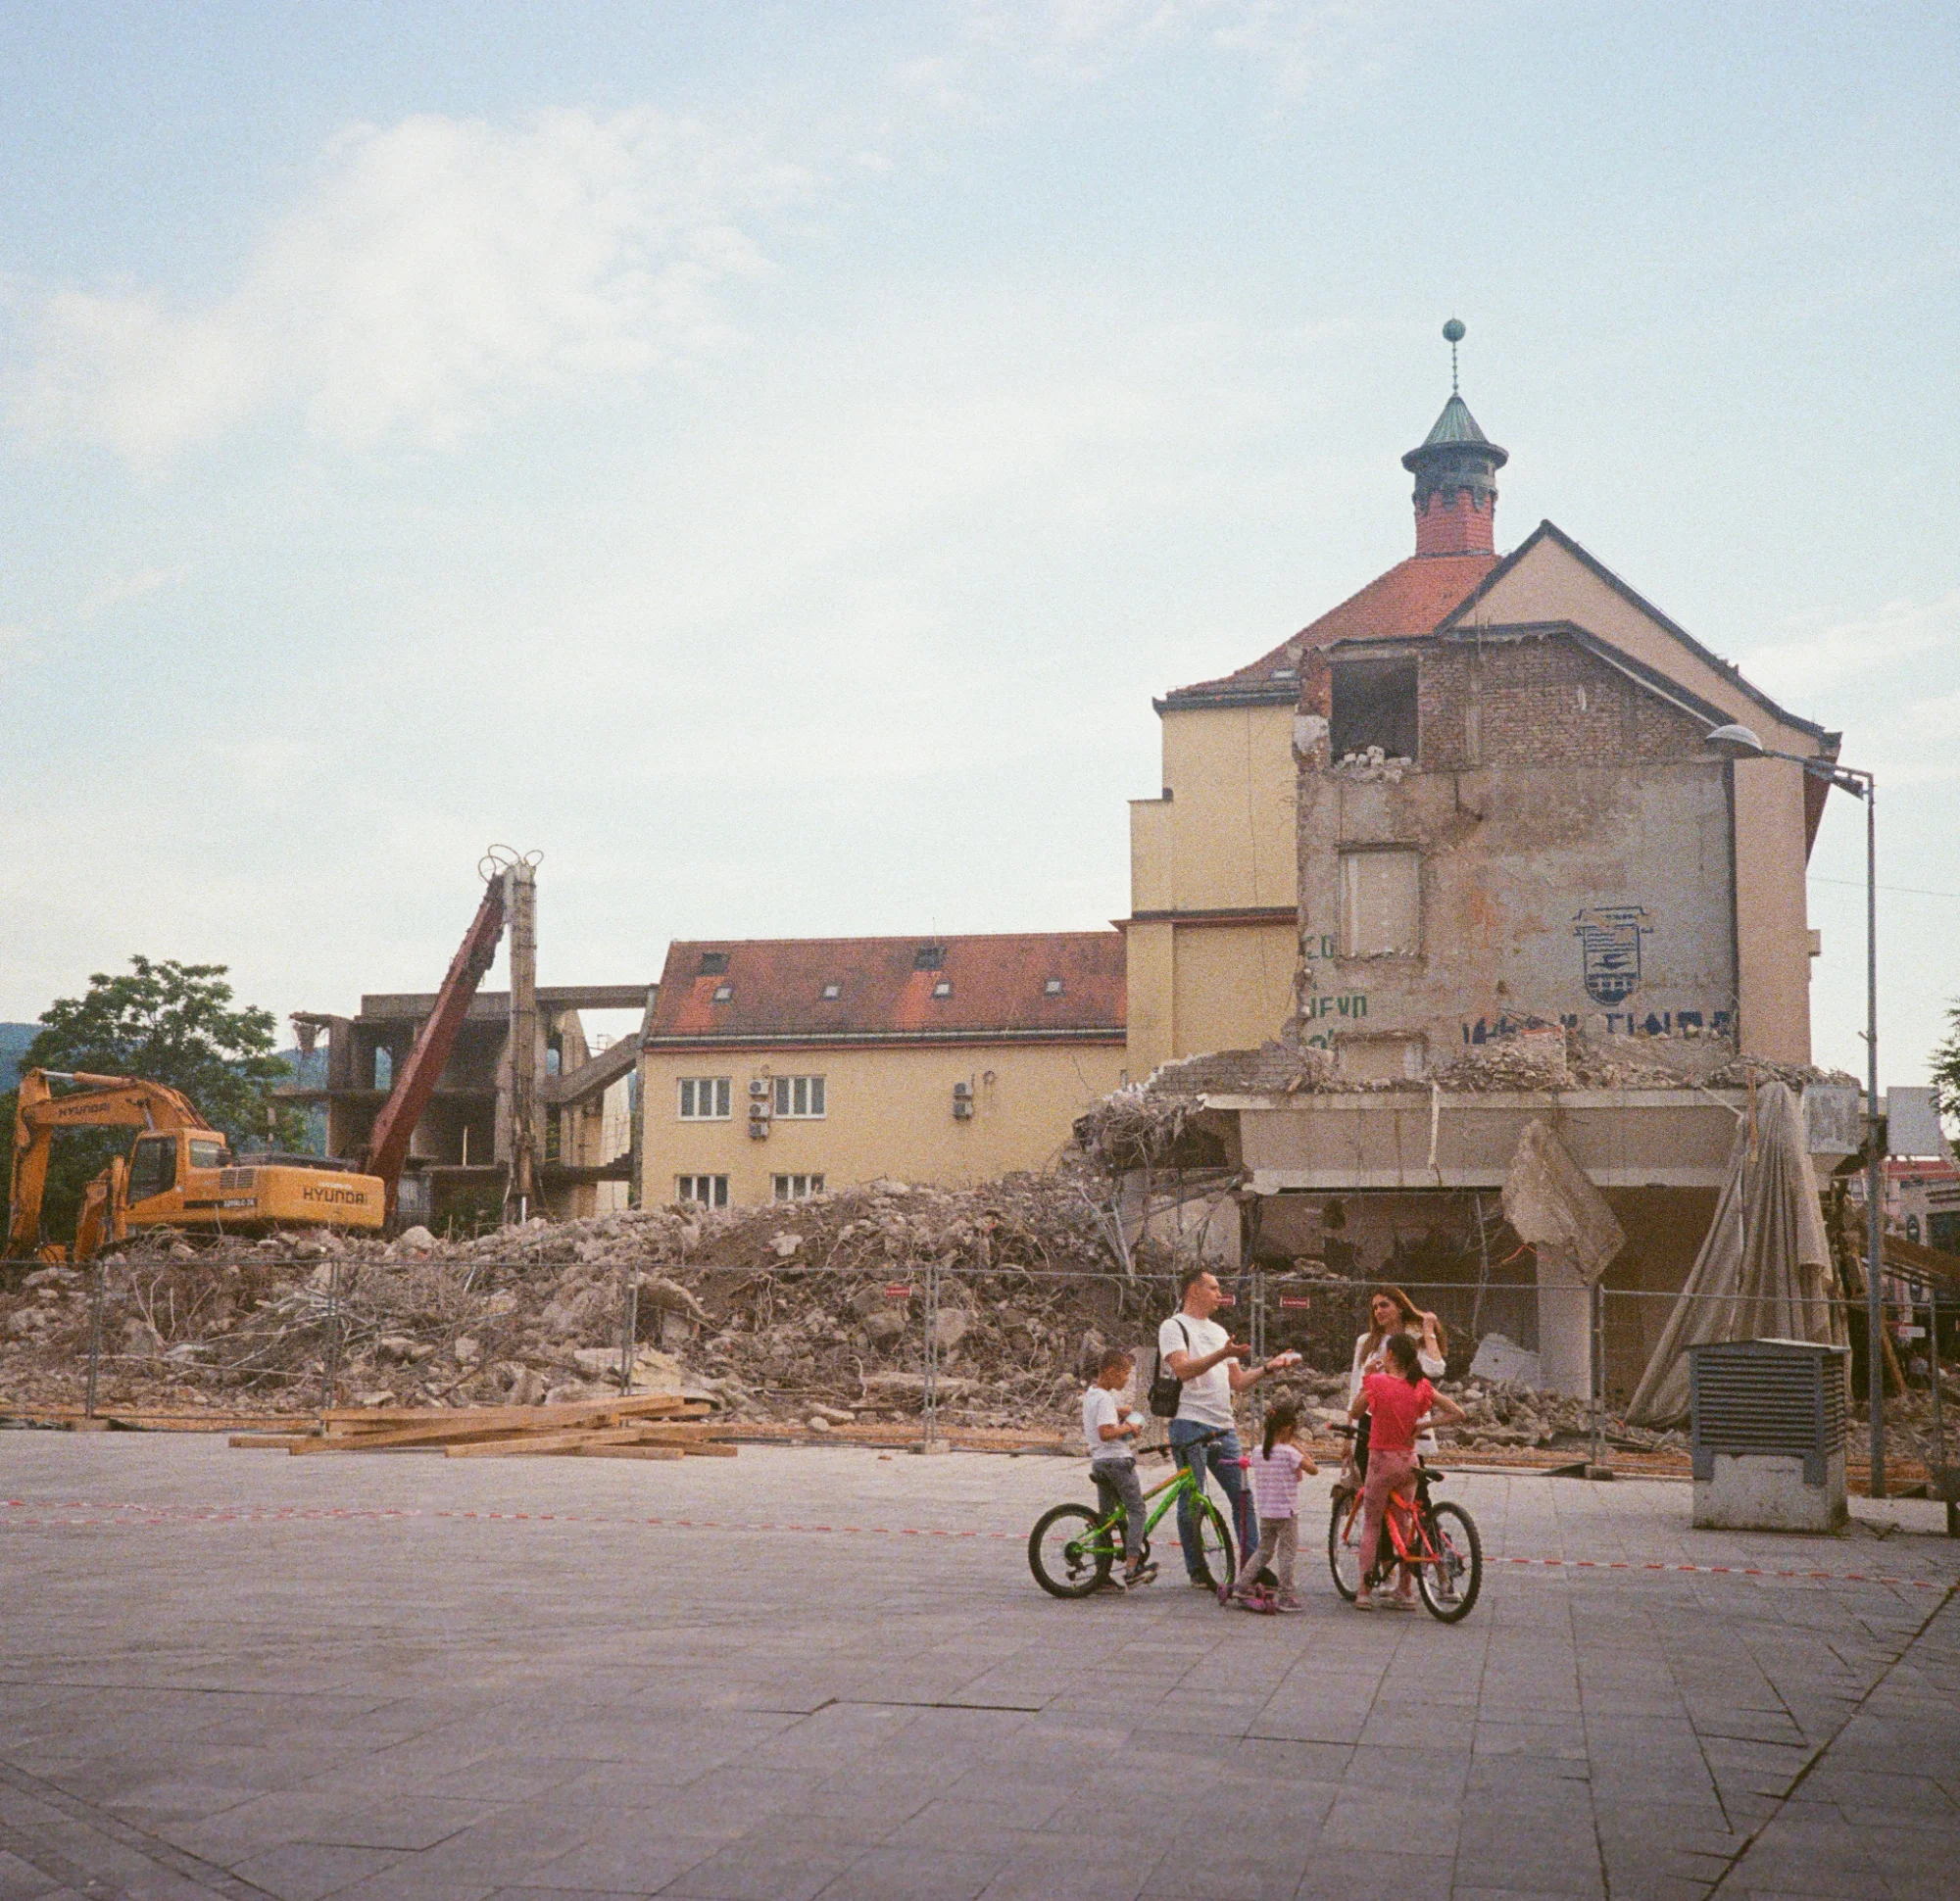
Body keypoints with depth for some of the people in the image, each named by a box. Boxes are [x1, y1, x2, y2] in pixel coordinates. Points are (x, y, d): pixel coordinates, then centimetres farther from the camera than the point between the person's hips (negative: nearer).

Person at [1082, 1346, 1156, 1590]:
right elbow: (1105, 1433, -26)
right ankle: (1132, 1568, -12)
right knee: (1136, 1510, -3)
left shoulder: (1090, 1394, 14)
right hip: (1117, 1459, -9)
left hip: (1098, 1461, 9)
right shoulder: (1105, 1398, -16)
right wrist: (1128, 1427, -12)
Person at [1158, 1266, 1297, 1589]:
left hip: (1223, 1428, 7)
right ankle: (1197, 1571, 5)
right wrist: (1223, 1354, -27)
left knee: (1242, 1496, 3)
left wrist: (1268, 1368, 7)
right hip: (1190, 1424, -7)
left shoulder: (1218, 1332, 23)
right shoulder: (1174, 1327, -1)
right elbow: (1183, 1369, -18)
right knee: (1192, 1501, -3)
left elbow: (1237, 1382, 21)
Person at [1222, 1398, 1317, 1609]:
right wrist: (1301, 1449, -2)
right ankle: (1286, 1597, 6)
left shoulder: (1257, 1452, 5)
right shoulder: (1289, 1453, -15)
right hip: (1286, 1512, -6)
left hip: (1264, 1512, 6)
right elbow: (1313, 1470, -12)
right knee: (1287, 1553, 3)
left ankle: (1239, 1585, 14)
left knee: (1264, 1550, 19)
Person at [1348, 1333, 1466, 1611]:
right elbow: (1457, 1413, 0)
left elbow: (1354, 1413, 2)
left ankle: (1364, 1592, 3)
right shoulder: (1421, 1387, -1)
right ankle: (1405, 1592, 18)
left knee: (1371, 1525, 7)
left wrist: (1365, 1378, 7)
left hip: (1382, 1460, -4)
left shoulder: (1376, 1382, -12)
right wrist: (1422, 1424, 6)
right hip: (1409, 1460, 4)